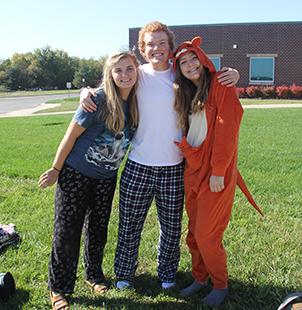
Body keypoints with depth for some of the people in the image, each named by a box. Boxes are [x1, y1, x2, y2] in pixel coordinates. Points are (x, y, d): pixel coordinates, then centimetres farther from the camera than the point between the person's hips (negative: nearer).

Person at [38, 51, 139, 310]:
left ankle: (94, 274, 38)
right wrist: (55, 170, -7)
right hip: (75, 174, -4)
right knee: (67, 232, 3)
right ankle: (59, 288, 20)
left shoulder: (137, 103, -5)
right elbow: (71, 135, -13)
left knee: (98, 229, 16)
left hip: (107, 178, 5)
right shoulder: (98, 99, -21)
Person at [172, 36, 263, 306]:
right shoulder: (186, 93, 14)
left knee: (207, 235, -2)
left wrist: (218, 171, -18)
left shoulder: (221, 86, -10)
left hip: (215, 175, -7)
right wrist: (187, 152, 0)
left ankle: (221, 285, 20)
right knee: (194, 233, 14)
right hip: (193, 171, 7)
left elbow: (227, 130, -16)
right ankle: (200, 278, 32)